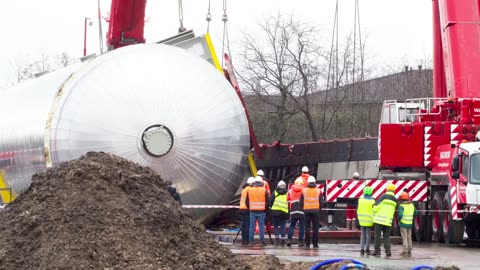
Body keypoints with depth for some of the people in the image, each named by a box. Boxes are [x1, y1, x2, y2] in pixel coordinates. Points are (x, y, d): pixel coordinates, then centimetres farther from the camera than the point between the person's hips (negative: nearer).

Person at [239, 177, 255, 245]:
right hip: (247, 209, -9)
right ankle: (246, 240, -11)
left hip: (242, 208, 9)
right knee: (248, 224, -8)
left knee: (243, 225, 9)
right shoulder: (249, 189, -10)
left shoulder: (244, 189, 17)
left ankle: (243, 240, 10)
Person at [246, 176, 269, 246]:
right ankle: (262, 241, -1)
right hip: (261, 211, -2)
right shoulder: (264, 191, -2)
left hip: (252, 211, 2)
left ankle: (250, 241, 2)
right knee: (261, 226, 0)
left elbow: (247, 202, 8)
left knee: (252, 226, 4)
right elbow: (267, 202, -1)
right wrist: (266, 209, 11)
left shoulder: (249, 190, 4)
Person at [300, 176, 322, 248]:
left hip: (307, 210, 1)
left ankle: (307, 244, 0)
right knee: (315, 227, 2)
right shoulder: (318, 190, 2)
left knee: (307, 227, 3)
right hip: (316, 210, -1)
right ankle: (315, 244, 0)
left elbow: (301, 201, 3)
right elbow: (320, 201, 1)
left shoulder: (304, 190, 2)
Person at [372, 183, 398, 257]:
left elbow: (376, 206, -10)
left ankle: (377, 250, 1)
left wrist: (374, 215, 2)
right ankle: (388, 250, -2)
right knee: (386, 236, 10)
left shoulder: (384, 196, -7)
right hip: (388, 221, 4)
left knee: (378, 235, 1)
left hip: (379, 220, -4)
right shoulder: (395, 200, 10)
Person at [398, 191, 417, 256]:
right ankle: (409, 251, 14)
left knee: (404, 238, -3)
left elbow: (400, 215, -27)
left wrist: (399, 220, -8)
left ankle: (405, 251, -7)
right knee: (409, 238, 13)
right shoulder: (411, 205, 5)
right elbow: (416, 213, 15)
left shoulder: (402, 206, -15)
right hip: (410, 224, 6)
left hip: (403, 224, -6)